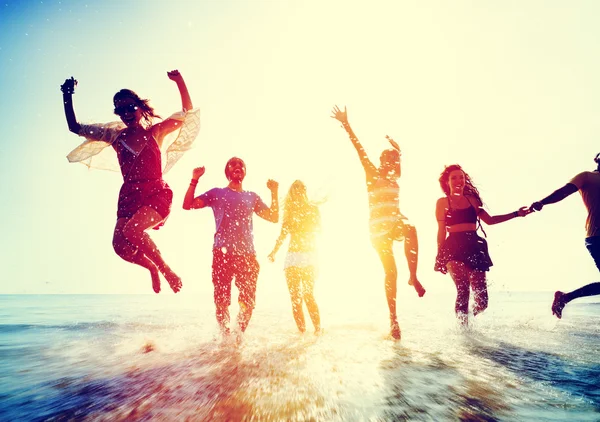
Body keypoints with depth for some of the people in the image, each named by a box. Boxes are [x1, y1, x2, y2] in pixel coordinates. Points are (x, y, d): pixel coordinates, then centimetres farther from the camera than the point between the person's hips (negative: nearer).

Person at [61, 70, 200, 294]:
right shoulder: (115, 136, 11)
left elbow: (188, 113, 3)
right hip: (129, 196, 4)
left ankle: (166, 270, -8)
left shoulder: (155, 132, 4)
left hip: (156, 193, -4)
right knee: (120, 246, -13)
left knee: (132, 231, -28)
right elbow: (74, 127, 17)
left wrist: (179, 82, -6)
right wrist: (68, 96, 10)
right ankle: (152, 267, 18)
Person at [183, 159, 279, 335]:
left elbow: (273, 217, 13)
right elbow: (188, 205, 5)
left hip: (247, 254, 2)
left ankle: (240, 335, 16)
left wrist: (274, 193, 6)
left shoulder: (252, 197, 19)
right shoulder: (217, 193, 13)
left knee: (248, 302, -1)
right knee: (221, 300, 0)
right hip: (222, 254, -2)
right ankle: (225, 335, 15)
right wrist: (194, 180, -3)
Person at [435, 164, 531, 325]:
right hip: (453, 248, -3)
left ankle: (468, 319, 28)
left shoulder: (471, 199, 17)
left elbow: (490, 220, 20)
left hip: (474, 247, 4)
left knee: (481, 300, -2)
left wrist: (516, 214, 18)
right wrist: (440, 255, 0)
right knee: (463, 290, -19)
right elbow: (441, 231, 4)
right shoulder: (442, 202, 6)